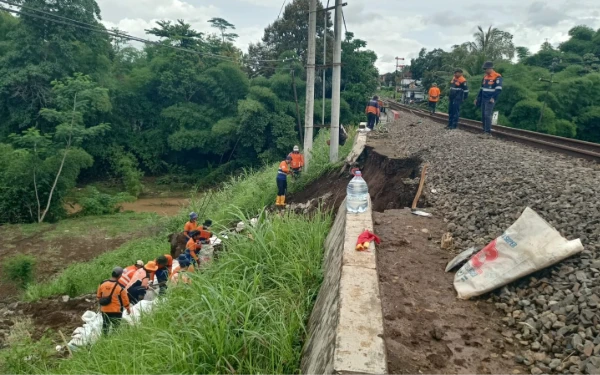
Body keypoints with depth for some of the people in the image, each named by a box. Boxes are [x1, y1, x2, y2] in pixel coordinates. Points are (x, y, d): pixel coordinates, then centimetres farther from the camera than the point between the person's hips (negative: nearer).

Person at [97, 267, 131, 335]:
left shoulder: (103, 284, -6)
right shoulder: (120, 287, -20)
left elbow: (98, 296, 7)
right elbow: (125, 300, -10)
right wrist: (128, 309, 8)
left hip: (104, 311, 4)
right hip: (116, 312, -4)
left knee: (105, 327, 22)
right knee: (116, 327, 11)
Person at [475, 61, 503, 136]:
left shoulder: (497, 77, -9)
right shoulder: (485, 76, 15)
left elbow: (498, 89, -16)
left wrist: (493, 98, -25)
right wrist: (477, 98, 19)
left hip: (490, 100, -7)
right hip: (483, 99, 7)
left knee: (487, 115, -13)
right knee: (483, 115, 7)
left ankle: (488, 132, -12)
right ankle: (484, 130, 14)